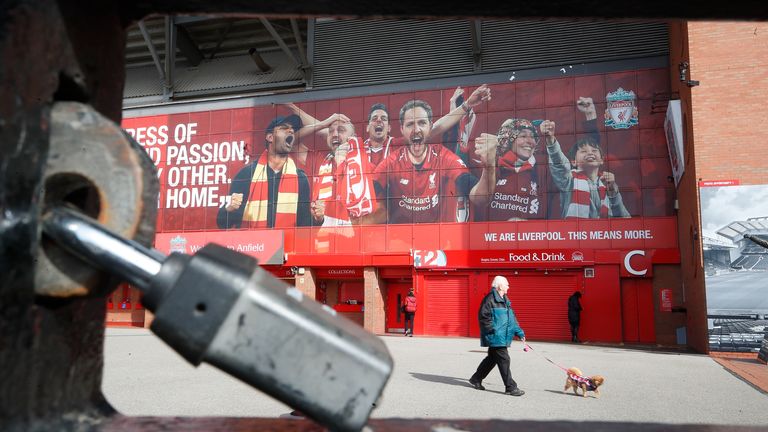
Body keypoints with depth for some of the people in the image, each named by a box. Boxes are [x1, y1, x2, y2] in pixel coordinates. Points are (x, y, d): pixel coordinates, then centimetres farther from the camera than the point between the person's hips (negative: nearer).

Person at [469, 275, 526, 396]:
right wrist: (492, 330, -19)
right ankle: (510, 387, 1)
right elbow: (483, 316, -17)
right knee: (504, 360, -7)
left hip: (502, 337, 10)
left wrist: (519, 332, 15)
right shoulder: (490, 299, -14)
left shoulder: (504, 300, 16)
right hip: (495, 337, -10)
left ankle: (476, 379, 31)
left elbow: (512, 318, 20)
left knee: (492, 359, 17)